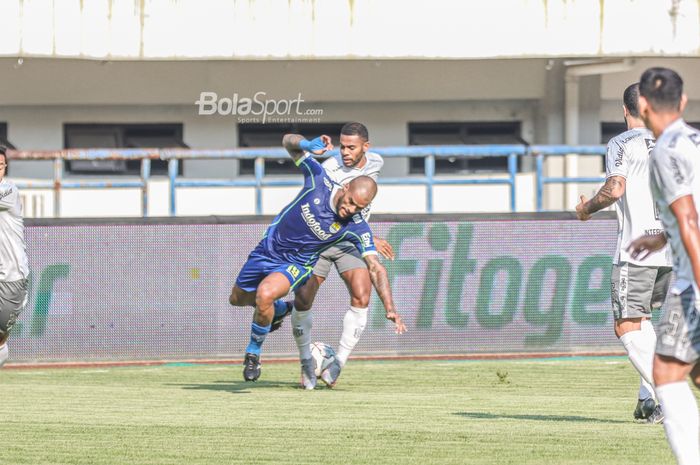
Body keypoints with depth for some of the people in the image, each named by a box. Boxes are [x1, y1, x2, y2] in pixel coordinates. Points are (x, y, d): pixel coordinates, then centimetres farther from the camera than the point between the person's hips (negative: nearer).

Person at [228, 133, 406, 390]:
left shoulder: (356, 228, -23)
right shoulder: (319, 180, -21)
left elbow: (375, 268, -20)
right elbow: (290, 142, -11)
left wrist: (390, 308, -29)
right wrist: (308, 145, -33)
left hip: (296, 265, -3)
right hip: (268, 250, 3)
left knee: (264, 295, -32)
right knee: (237, 299, 20)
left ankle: (254, 352, -8)